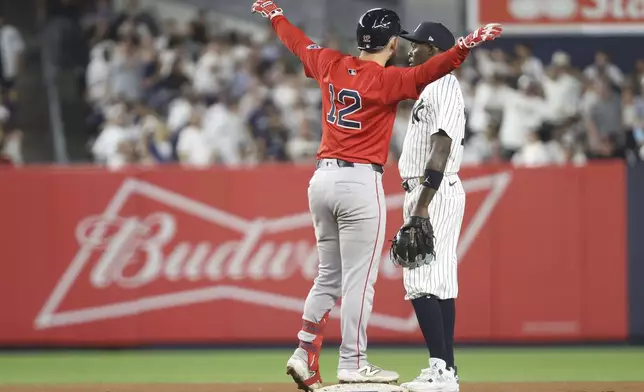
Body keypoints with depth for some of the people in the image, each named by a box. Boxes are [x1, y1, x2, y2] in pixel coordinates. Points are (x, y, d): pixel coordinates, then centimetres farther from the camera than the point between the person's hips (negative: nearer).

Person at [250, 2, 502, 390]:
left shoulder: (331, 65, 9)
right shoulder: (387, 79, -9)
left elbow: (298, 41, 25)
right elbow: (426, 72, -24)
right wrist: (466, 45, -34)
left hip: (322, 179, 7)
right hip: (360, 182, -7)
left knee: (329, 276, 15)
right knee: (359, 278, -3)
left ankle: (305, 355, 9)